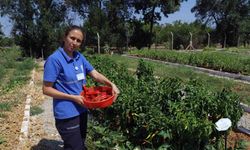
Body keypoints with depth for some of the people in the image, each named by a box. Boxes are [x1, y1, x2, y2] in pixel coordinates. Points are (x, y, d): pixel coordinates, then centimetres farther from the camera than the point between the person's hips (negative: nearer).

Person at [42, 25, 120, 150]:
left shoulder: (79, 57, 2)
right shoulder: (54, 59, -17)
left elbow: (95, 75, 1)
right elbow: (46, 89, -16)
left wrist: (111, 84, -16)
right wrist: (73, 97, -20)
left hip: (81, 110, 7)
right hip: (67, 114, -7)